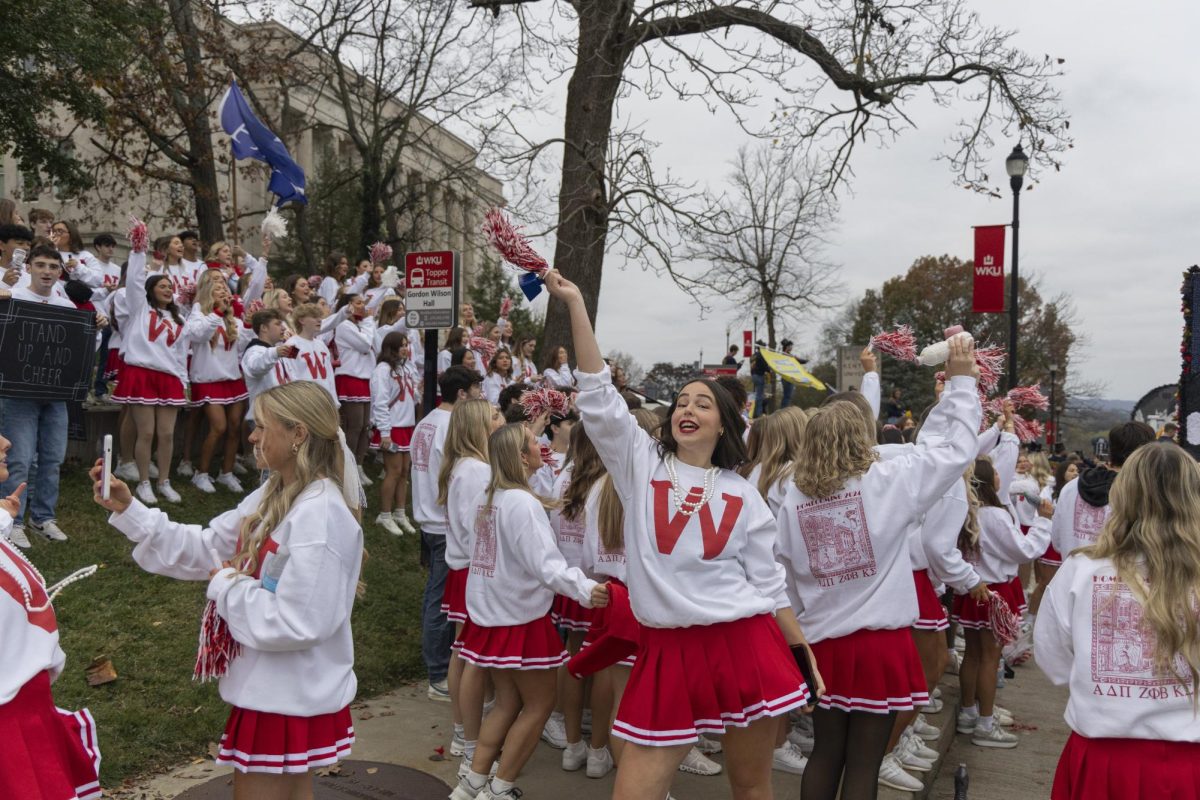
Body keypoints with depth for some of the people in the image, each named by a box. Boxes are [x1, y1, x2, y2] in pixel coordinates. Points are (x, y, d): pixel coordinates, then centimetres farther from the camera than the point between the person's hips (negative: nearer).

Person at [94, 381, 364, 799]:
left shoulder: (320, 515, -28)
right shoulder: (274, 495, 5)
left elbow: (296, 622, -30)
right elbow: (205, 548, 9)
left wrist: (227, 586, -16)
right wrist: (128, 510, 2)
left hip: (291, 697, -10)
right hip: (274, 688, 10)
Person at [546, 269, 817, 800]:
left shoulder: (743, 496, 7)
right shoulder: (640, 466, 4)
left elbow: (768, 582, 11)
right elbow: (597, 394, -6)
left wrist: (806, 656, 9)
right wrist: (574, 303, -10)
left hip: (745, 648, 1)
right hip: (667, 651, 0)